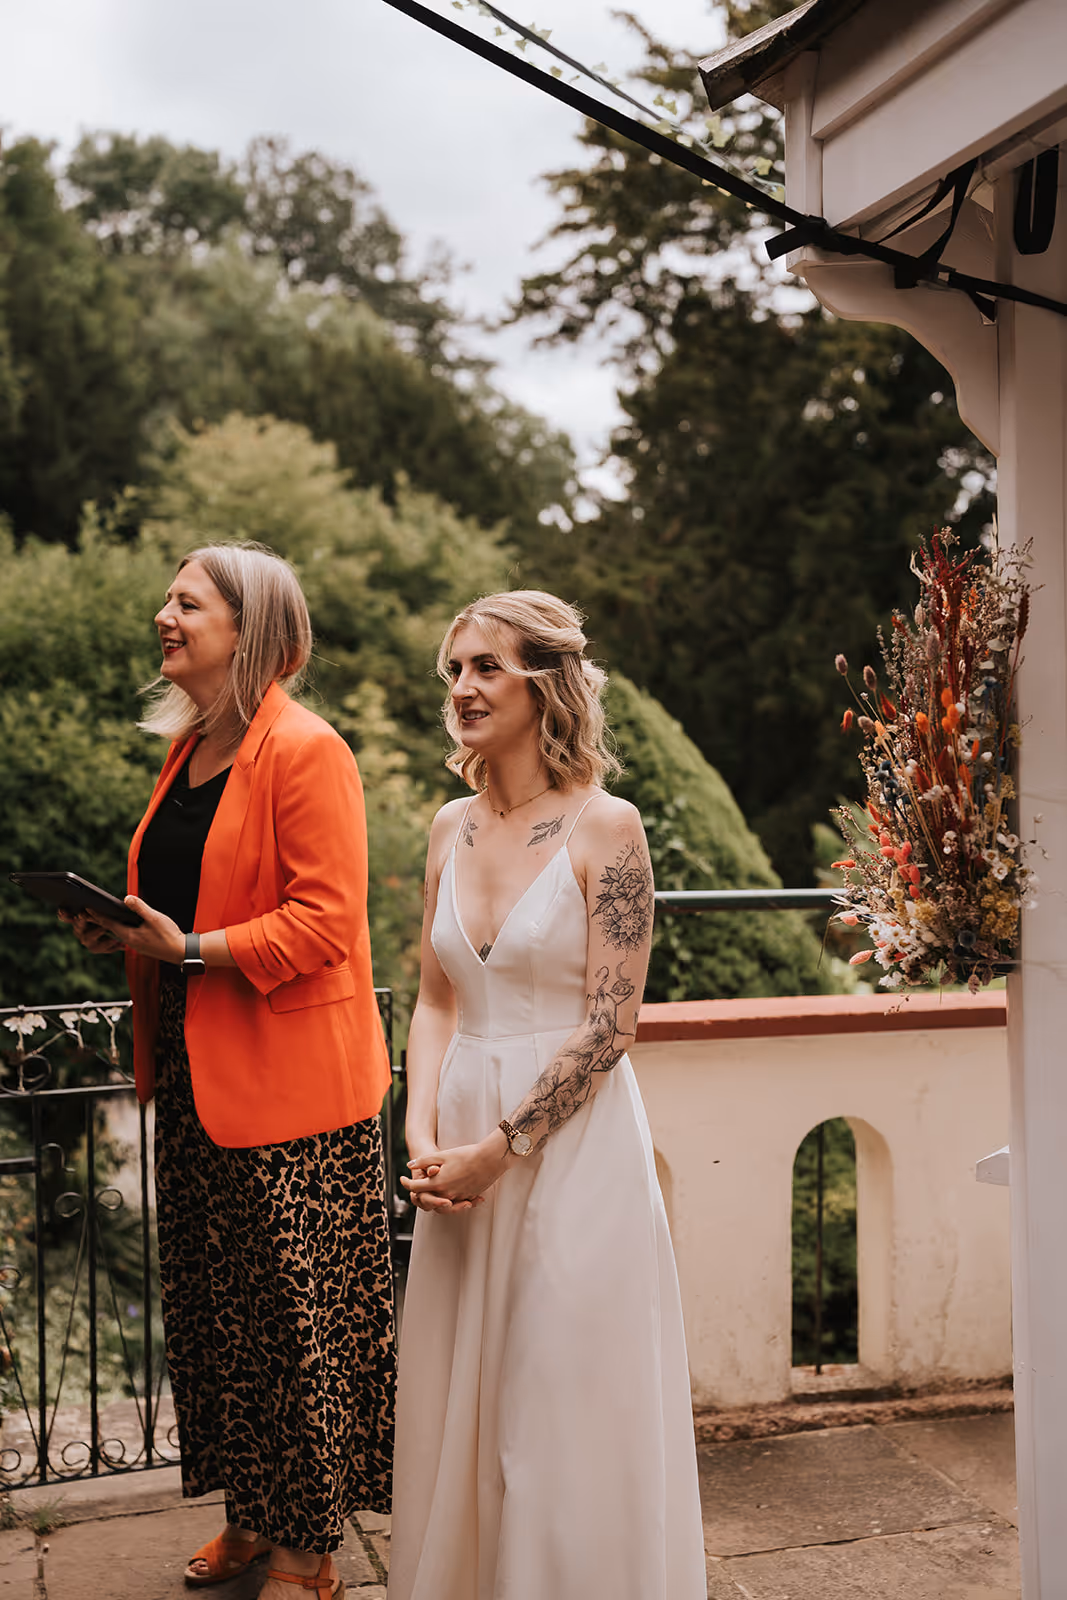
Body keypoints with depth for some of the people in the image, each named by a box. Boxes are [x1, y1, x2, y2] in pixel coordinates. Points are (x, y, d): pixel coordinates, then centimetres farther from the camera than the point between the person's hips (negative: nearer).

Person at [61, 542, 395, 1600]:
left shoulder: (305, 753, -13)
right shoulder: (187, 751, 14)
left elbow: (322, 920, -18)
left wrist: (190, 949, -22)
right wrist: (123, 930, 7)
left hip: (287, 1086, -8)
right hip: (194, 1075, 8)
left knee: (295, 1316, 2)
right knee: (213, 1307, 14)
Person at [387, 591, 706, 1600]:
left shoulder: (605, 827, -10)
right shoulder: (452, 828, 8)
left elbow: (610, 1025, -12)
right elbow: (436, 1004, 10)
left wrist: (499, 1148, -14)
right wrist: (423, 1139, -4)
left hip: (572, 1142, -5)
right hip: (464, 1147, 6)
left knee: (565, 1410, 6)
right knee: (457, 1404, 15)